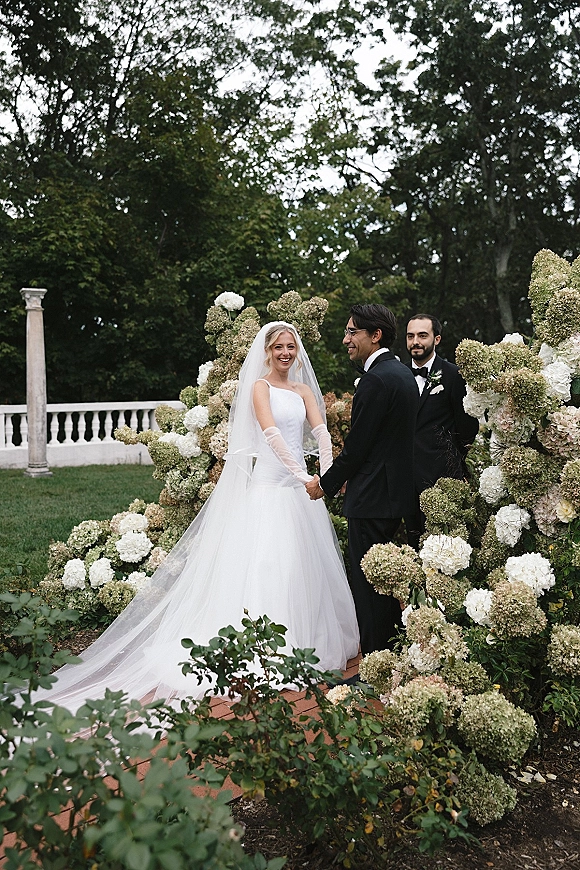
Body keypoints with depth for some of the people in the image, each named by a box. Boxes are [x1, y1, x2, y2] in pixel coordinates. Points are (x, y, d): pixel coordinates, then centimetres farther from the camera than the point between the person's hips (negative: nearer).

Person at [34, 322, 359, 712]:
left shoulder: (304, 390, 14)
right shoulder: (259, 386, -2)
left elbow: (321, 430, 0)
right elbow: (270, 431, -16)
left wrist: (328, 472, -18)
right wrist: (300, 473, -24)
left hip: (300, 486, 6)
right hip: (267, 484, -6)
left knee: (300, 566, 11)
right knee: (261, 564, -5)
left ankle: (305, 643, 24)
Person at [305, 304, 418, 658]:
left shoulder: (376, 379, -18)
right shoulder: (403, 373, 13)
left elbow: (357, 445, -18)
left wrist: (326, 483, -4)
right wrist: (346, 476, 20)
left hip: (373, 496, -10)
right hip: (397, 493, 10)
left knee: (368, 583, -2)